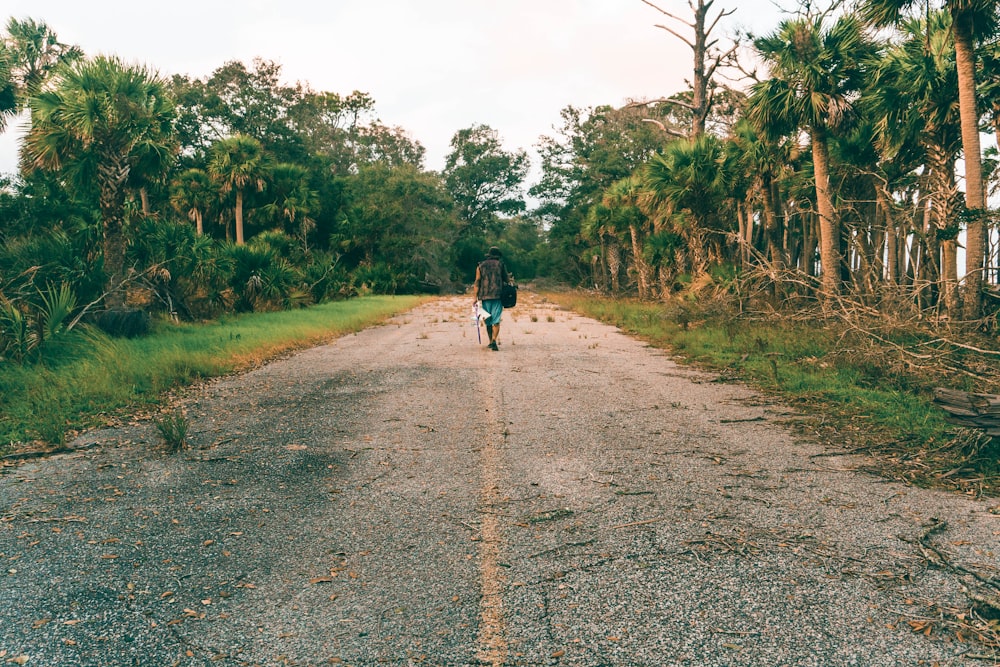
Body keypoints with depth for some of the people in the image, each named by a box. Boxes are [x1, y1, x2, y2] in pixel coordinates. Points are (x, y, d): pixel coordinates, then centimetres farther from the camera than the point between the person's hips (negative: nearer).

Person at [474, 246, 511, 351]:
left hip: (485, 296, 2)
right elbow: (507, 280, 8)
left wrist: (476, 297, 1)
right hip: (498, 295, -2)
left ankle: (491, 341, 21)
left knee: (488, 320, 14)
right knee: (496, 320, -5)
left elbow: (477, 282, 2)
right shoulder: (501, 264, 6)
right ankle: (494, 340, -22)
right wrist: (508, 277, 31)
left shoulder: (481, 266, 10)